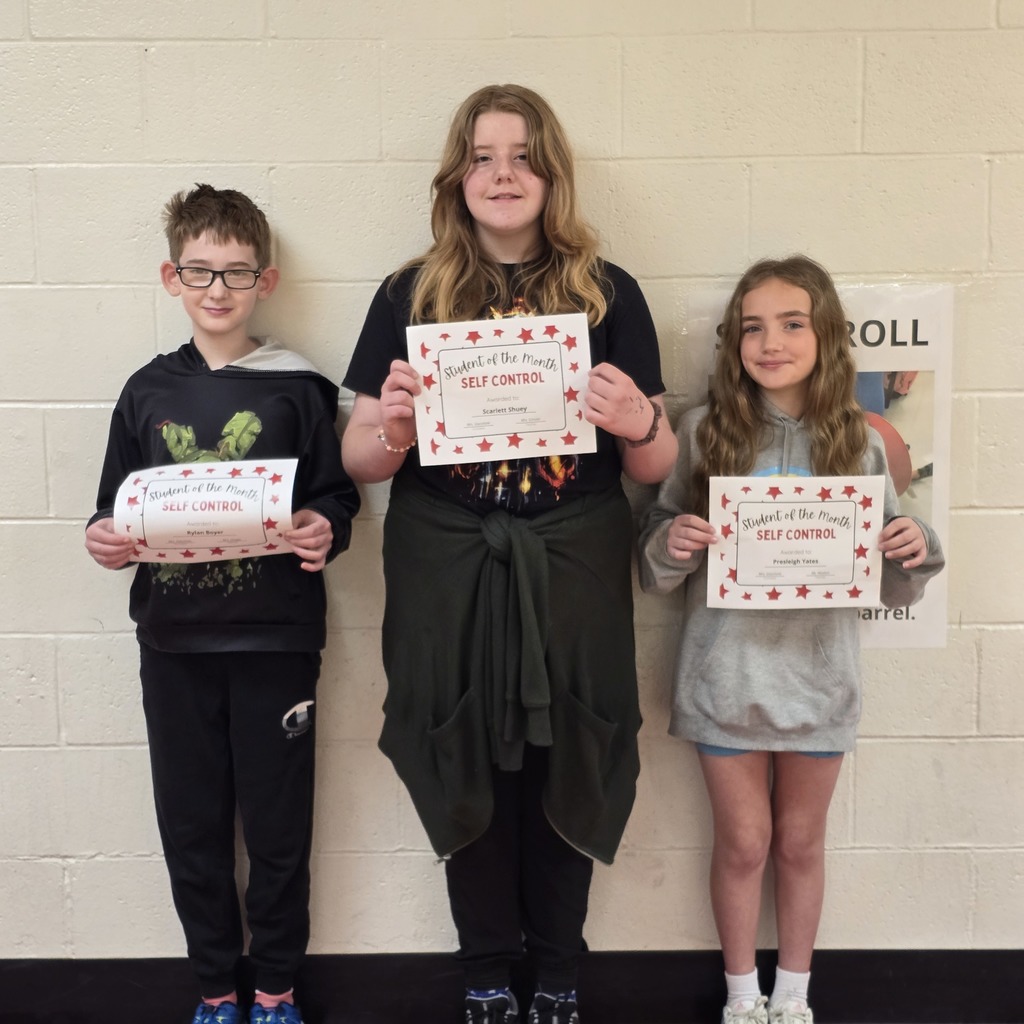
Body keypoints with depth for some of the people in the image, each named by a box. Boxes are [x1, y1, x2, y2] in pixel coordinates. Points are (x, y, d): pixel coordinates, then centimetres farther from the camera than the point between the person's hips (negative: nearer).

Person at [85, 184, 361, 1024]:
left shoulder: (297, 389, -1)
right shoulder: (149, 392, 7)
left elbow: (337, 497, -1)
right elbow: (117, 507, 11)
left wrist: (324, 531, -22)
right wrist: (104, 538, -10)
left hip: (275, 637, -2)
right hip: (174, 638, 3)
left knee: (278, 820, 8)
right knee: (191, 822, 12)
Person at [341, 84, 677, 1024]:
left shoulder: (609, 294, 3)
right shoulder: (409, 296, 4)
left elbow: (656, 468, 5)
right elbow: (361, 461, 4)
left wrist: (639, 425, -18)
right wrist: (391, 427, -18)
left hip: (573, 575, 0)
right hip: (448, 576, 0)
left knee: (565, 771, 8)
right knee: (466, 771, 9)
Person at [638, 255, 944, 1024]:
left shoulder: (857, 442, -3)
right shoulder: (703, 432, -6)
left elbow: (890, 586, 3)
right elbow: (656, 565, -2)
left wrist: (917, 551, -17)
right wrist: (673, 544, -23)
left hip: (818, 675, 1)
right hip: (726, 675, -1)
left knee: (801, 844, 17)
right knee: (743, 844, 12)